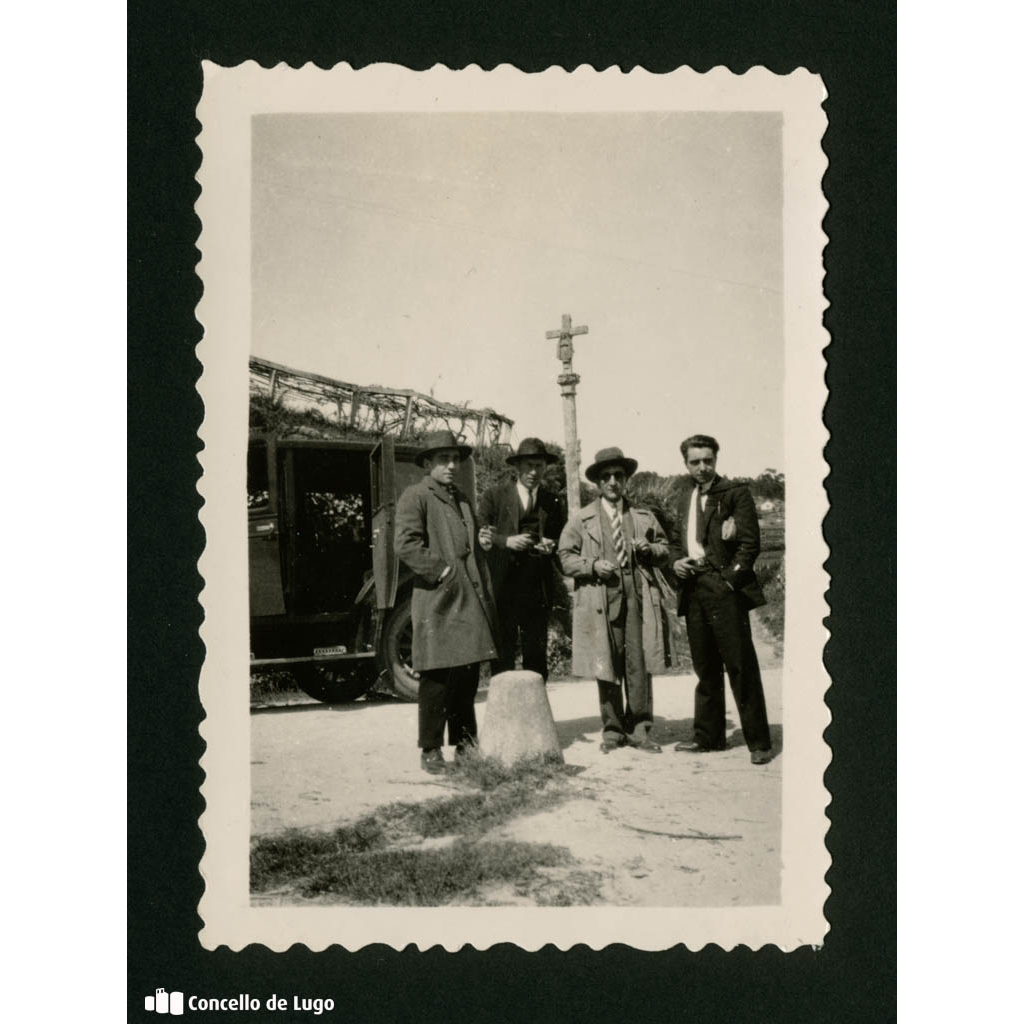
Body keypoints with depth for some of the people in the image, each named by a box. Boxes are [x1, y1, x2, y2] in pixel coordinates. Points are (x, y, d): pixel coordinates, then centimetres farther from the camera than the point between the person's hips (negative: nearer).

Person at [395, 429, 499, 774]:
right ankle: (431, 750, 4)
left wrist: (487, 600, 17)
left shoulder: (461, 499, 22)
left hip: (470, 602, 7)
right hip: (437, 603, -7)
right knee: (438, 678, -5)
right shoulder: (415, 497, -3)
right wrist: (441, 570, -15)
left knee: (468, 678, 10)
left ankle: (466, 745, 19)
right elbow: (406, 544, -16)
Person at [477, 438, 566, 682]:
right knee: (502, 655, -1)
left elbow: (562, 541, 17)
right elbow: (479, 536, 1)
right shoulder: (494, 496, 6)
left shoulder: (552, 502, 13)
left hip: (537, 590, 2)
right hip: (502, 587, -2)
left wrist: (550, 547, -5)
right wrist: (506, 541, -15)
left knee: (536, 656, 3)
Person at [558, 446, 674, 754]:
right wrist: (593, 565, -10)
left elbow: (665, 552, 21)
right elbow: (566, 558, 6)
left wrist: (649, 550, -1)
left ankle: (639, 728, 10)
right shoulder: (580, 520, 9)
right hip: (601, 601, -1)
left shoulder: (644, 517, 17)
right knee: (606, 668, 1)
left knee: (639, 665, 0)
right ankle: (612, 730, 13)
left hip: (638, 599, 2)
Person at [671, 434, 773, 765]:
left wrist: (729, 579, -15)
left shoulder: (735, 492, -3)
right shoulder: (686, 496, 16)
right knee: (705, 668, 13)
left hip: (724, 589, -6)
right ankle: (708, 736, 22)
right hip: (694, 588, 6)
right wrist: (676, 562, 4)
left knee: (741, 666, -5)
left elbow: (750, 542, -7)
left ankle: (759, 742, 2)